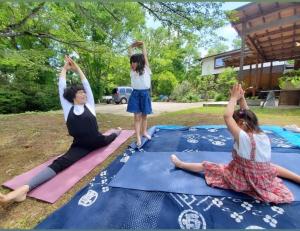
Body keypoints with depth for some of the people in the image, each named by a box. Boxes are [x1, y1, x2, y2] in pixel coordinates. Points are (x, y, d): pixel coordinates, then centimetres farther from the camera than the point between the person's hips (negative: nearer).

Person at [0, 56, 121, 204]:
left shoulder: (89, 106, 2)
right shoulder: (68, 109, 2)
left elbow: (87, 84, 3)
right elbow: (61, 87, 5)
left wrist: (77, 68, 11)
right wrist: (65, 69, 14)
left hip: (96, 142, 2)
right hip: (79, 146, -2)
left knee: (108, 139, 28)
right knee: (60, 163, -21)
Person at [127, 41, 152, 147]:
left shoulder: (146, 69, 4)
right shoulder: (132, 71, 9)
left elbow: (145, 55, 5)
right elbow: (130, 56, 11)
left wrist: (143, 44, 13)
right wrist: (131, 46, 15)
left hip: (145, 94, -1)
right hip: (135, 94, 1)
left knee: (144, 115, 11)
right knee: (137, 116, -3)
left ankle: (144, 132, 28)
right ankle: (138, 138, -2)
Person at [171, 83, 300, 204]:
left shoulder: (244, 138, -28)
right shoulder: (264, 136, -8)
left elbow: (227, 116, -29)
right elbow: (247, 115, 2)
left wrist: (234, 98, -16)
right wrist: (241, 99, -2)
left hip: (243, 181, -6)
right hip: (265, 179, 6)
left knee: (206, 166, 3)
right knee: (271, 167, 40)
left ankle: (180, 164, 16)